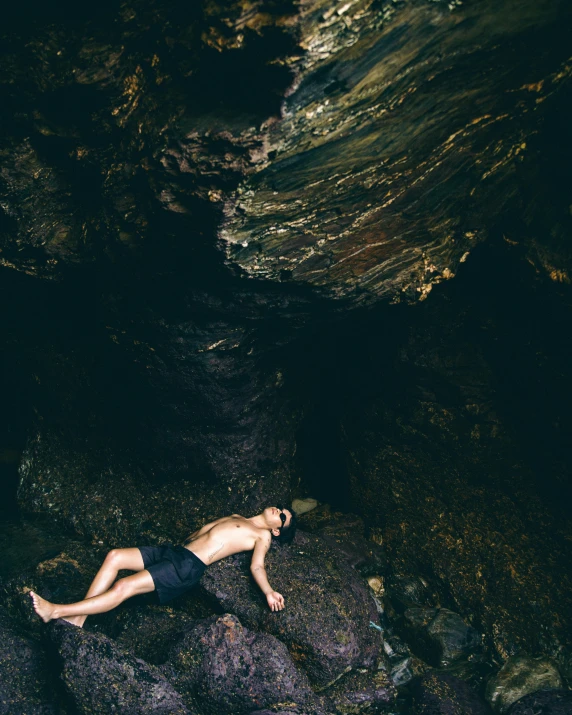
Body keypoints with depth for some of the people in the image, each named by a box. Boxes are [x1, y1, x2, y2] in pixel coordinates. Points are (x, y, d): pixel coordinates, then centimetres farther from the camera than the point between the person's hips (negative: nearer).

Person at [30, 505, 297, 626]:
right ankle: (77, 618, -7)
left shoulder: (262, 535, 5)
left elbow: (256, 566, -12)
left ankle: (55, 611, -17)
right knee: (114, 557, -8)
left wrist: (268, 592, -29)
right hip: (173, 551, 8)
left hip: (189, 566, -8)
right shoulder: (235, 518, 28)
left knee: (123, 587, -20)